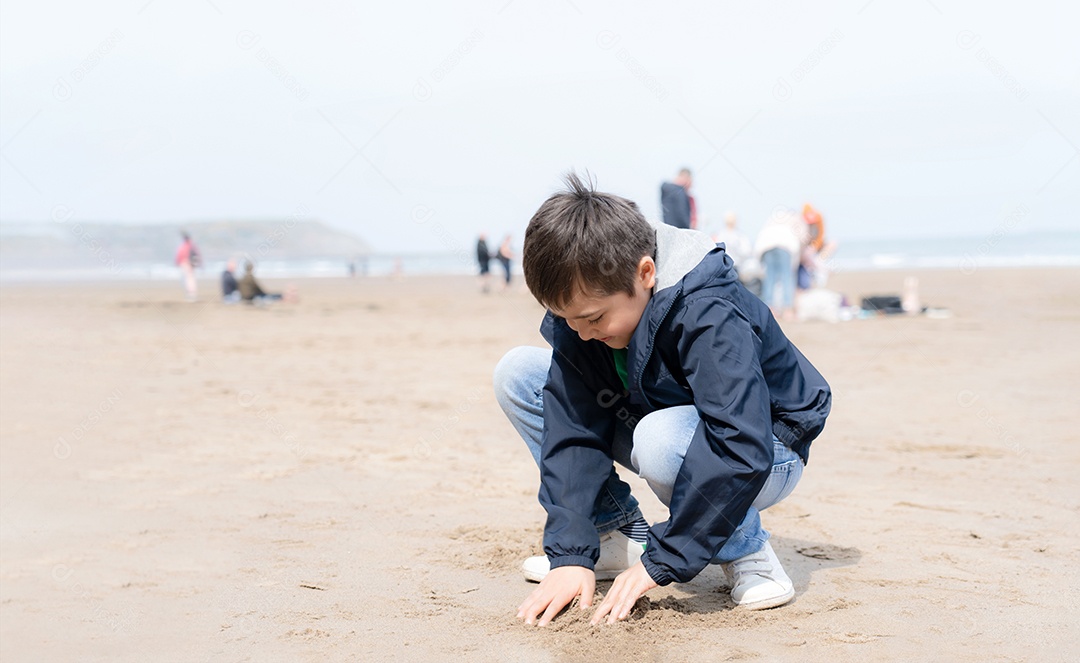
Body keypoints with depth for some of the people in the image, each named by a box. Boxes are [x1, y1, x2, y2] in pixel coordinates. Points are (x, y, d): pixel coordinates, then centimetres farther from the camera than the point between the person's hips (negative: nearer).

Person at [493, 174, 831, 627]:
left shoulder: (710, 317, -34)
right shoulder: (584, 302, -16)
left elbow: (741, 452, -40)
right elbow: (573, 429, -17)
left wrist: (658, 564, -36)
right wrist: (570, 554, -26)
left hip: (765, 456, -7)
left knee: (662, 438, -41)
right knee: (517, 374, -7)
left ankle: (745, 548, -12)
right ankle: (619, 533, 0)